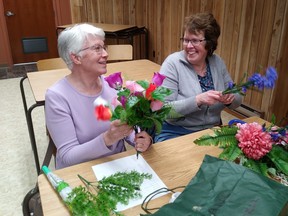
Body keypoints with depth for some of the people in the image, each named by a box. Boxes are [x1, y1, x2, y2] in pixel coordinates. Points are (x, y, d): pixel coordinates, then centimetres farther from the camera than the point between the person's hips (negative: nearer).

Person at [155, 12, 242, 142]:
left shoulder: (217, 62, 1)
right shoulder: (173, 63, -12)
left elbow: (237, 100, 7)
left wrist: (230, 99, -15)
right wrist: (198, 100, -28)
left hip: (212, 131, 5)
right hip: (176, 133, -4)